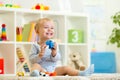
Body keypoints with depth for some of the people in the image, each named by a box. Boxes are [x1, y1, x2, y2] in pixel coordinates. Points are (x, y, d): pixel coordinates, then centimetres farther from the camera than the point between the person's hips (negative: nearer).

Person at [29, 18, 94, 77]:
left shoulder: (53, 44, 9)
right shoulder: (35, 45, 1)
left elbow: (56, 59, 0)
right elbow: (32, 60, -8)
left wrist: (54, 53, -22)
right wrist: (40, 55, -25)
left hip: (52, 70, 5)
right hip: (42, 69, -4)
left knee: (65, 68, -11)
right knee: (36, 65, -32)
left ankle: (80, 73, -22)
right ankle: (34, 72, -65)